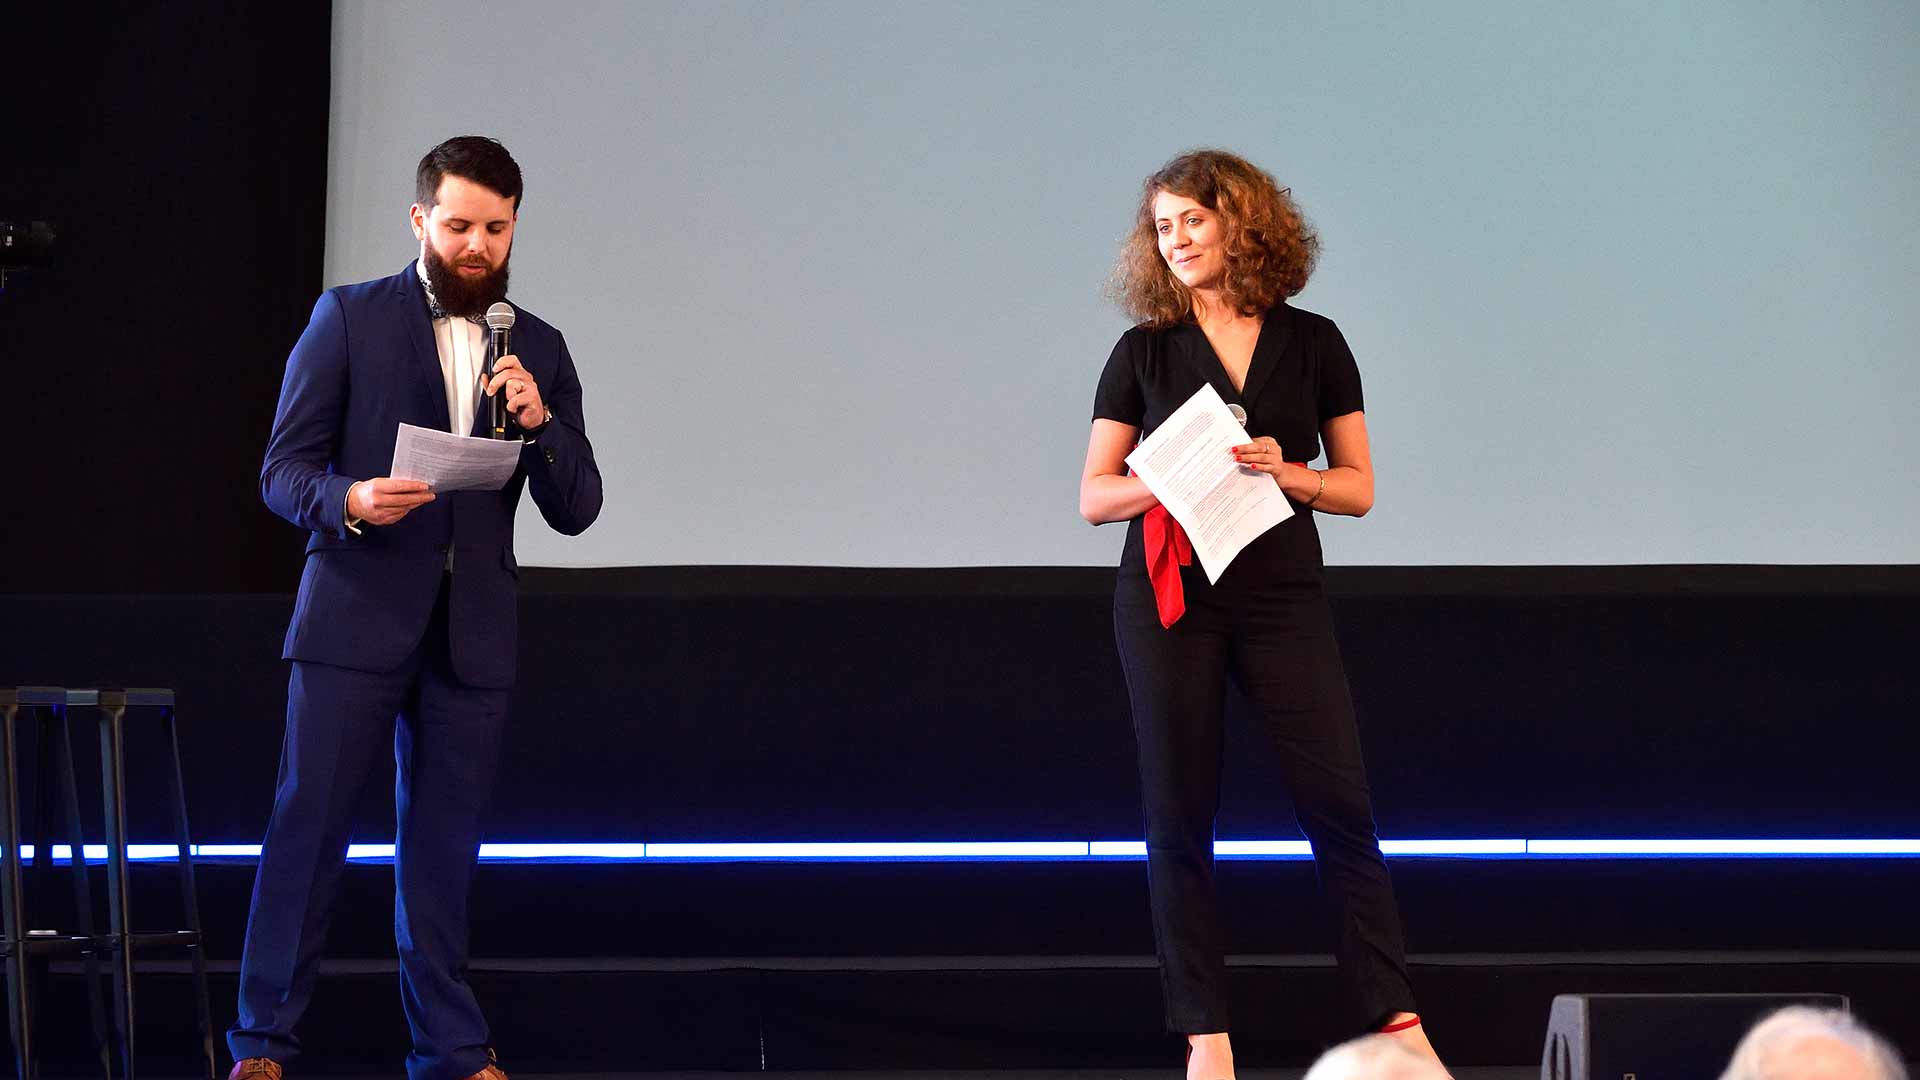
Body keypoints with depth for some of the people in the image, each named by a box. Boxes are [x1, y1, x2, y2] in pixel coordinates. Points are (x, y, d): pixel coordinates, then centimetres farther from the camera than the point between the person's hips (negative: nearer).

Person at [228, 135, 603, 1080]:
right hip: (356, 620, -3)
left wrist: (541, 423, -11)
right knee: (308, 828, -5)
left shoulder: (537, 348, 11)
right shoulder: (349, 318, 2)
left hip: (471, 636, 3)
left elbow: (576, 509, 7)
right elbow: (284, 470, -1)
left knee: (443, 844, 7)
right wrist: (348, 500, -22)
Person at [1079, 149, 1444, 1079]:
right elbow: (1093, 496, 4)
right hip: (1171, 598, 0)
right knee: (1179, 815, -1)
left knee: (1338, 801, -6)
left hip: (1283, 593, 0)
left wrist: (1284, 471, -11)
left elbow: (1358, 486, 8)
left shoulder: (1311, 343, 6)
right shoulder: (1144, 352, 5)